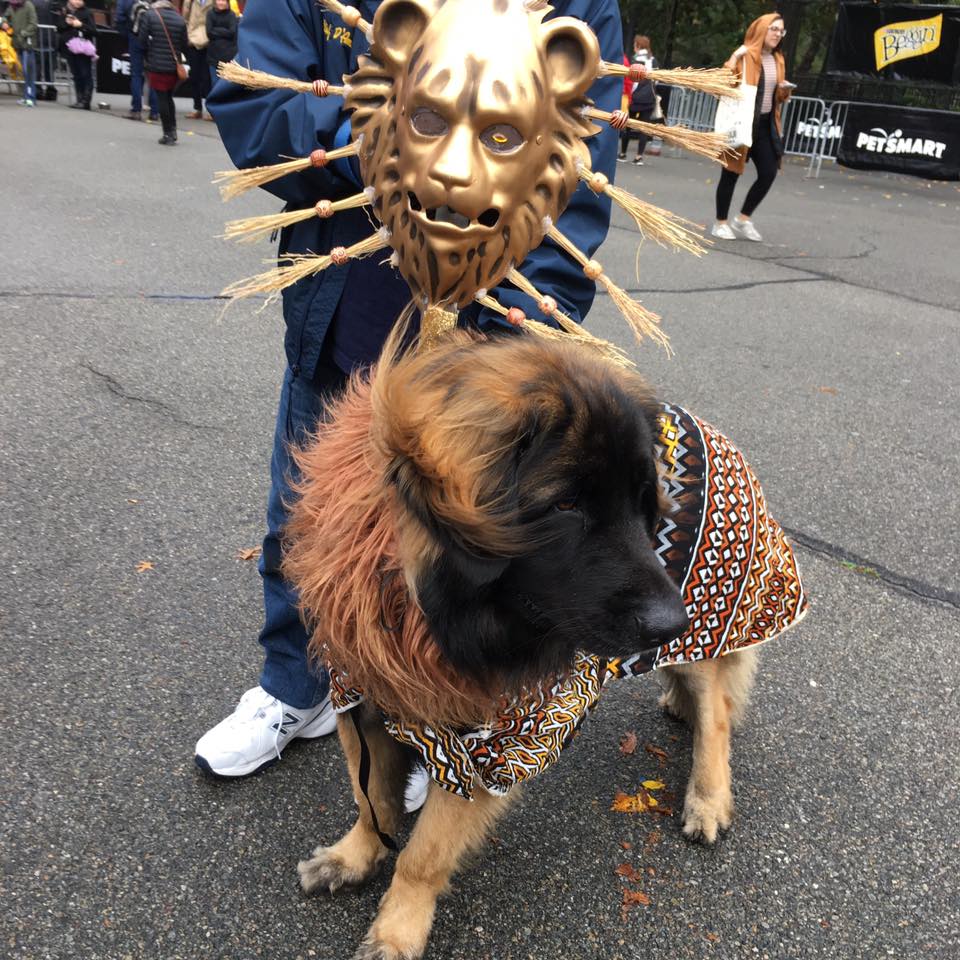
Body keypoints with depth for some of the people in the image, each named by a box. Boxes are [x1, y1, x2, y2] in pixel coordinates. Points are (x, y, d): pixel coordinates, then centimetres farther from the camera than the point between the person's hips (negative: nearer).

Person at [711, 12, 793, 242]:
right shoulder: (745, 56, -8)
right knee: (731, 173, 1)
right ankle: (721, 223, 13)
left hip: (765, 124, 7)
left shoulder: (778, 60, 14)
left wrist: (785, 90, 1)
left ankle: (744, 218, 17)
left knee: (769, 173, 1)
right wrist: (734, 57, -26)